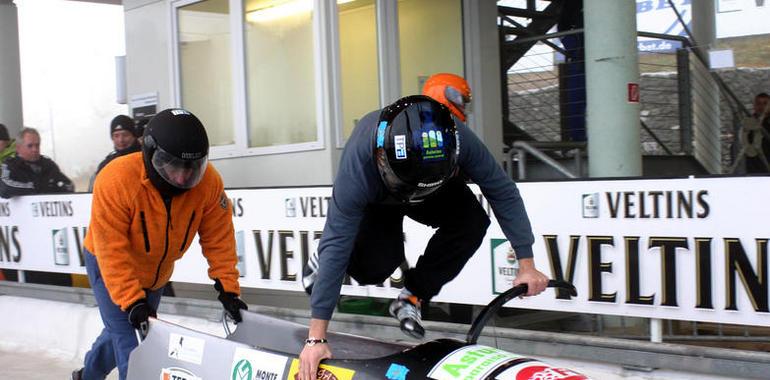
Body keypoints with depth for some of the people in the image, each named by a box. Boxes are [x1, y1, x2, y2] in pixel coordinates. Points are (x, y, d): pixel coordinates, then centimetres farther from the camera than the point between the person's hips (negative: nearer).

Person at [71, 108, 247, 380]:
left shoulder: (208, 181, -25)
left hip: (156, 273, 5)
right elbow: (112, 251, -33)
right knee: (128, 340, -16)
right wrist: (132, 301, -38)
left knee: (123, 329, 23)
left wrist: (228, 288, -20)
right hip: (109, 267, -5)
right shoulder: (115, 181, -35)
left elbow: (218, 239, -16)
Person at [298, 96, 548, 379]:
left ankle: (411, 297, -6)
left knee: (472, 222, -25)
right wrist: (316, 338, -43)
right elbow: (337, 243, -42)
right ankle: (325, 258, 10)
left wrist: (526, 264, -25)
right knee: (376, 266, -26)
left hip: (435, 193, 3)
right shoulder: (359, 160, -44)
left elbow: (503, 193, -24)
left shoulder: (458, 139, -39)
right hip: (375, 199, -2)